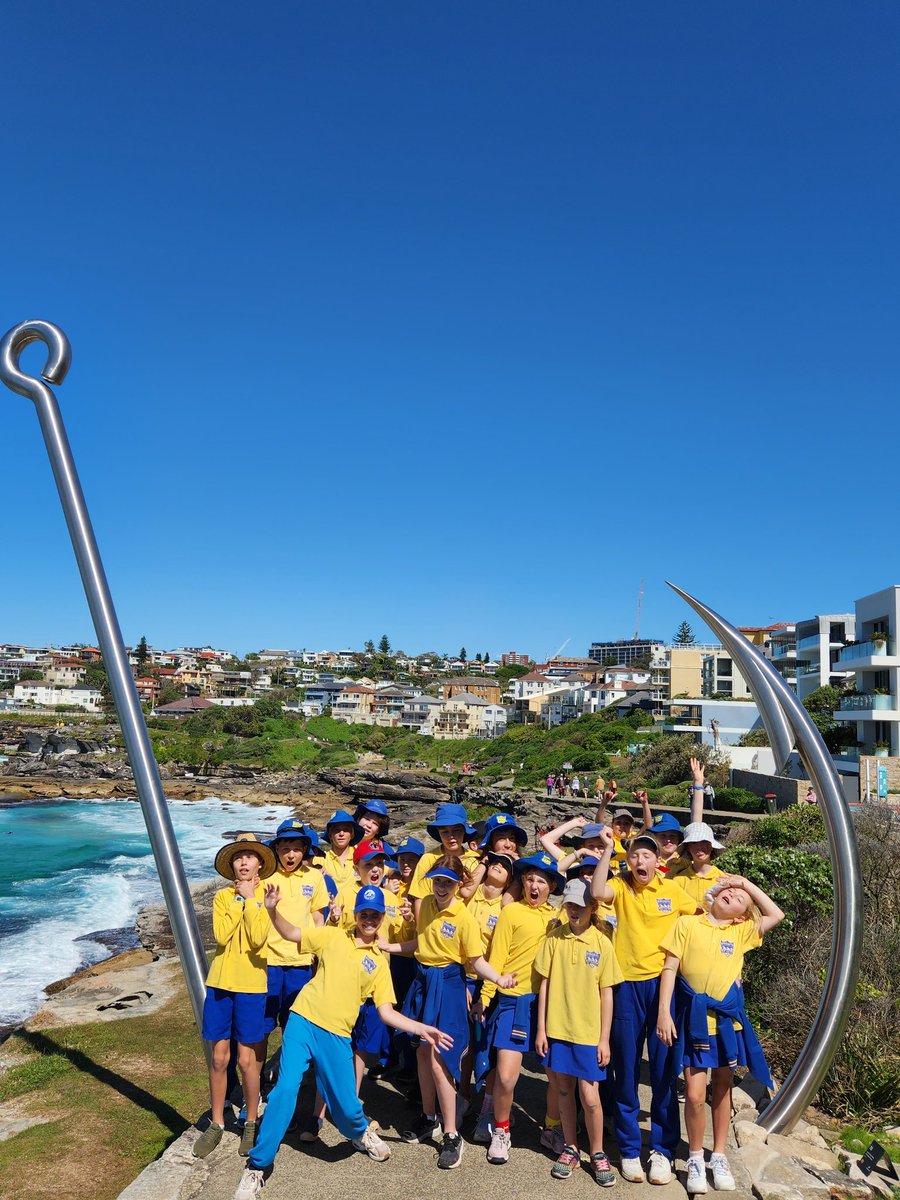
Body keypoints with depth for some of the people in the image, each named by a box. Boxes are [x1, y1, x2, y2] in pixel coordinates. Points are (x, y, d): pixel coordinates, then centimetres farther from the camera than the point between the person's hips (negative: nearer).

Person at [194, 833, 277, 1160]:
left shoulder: (266, 896, -3)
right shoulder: (223, 896, 3)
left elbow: (258, 938, -18)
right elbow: (220, 935, -12)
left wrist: (250, 899, -15)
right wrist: (239, 899, -12)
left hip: (252, 985, -2)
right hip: (220, 983, 2)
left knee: (247, 1059, 4)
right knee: (219, 1057, 9)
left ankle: (252, 1123, 23)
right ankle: (216, 1123, 25)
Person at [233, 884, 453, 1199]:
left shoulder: (379, 963, 8)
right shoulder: (333, 936, 5)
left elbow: (387, 1012, 7)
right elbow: (291, 933, 2)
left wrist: (421, 1029, -5)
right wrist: (272, 910, -17)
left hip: (337, 1037, 1)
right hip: (303, 1022, -1)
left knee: (346, 1106, 3)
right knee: (286, 1088, -13)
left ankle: (361, 1133, 40)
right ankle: (258, 1165, 6)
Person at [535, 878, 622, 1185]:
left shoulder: (602, 943, -5)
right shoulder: (554, 937, -2)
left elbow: (606, 993, -1)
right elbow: (544, 984, 2)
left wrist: (604, 1038, -2)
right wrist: (541, 1029, 1)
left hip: (589, 1032, -2)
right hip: (557, 1029, 2)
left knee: (589, 1095, 1)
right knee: (564, 1091, 12)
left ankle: (597, 1154, 22)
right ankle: (571, 1149, 30)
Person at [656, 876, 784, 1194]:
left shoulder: (741, 932, 7)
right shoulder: (687, 924, -1)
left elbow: (776, 915, 3)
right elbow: (669, 967, -3)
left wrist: (746, 883, 5)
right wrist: (664, 1011, -9)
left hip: (727, 1018, 3)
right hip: (693, 1017, -3)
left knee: (723, 1088, 14)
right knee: (694, 1094, -6)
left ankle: (719, 1156, 32)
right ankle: (695, 1158, 16)